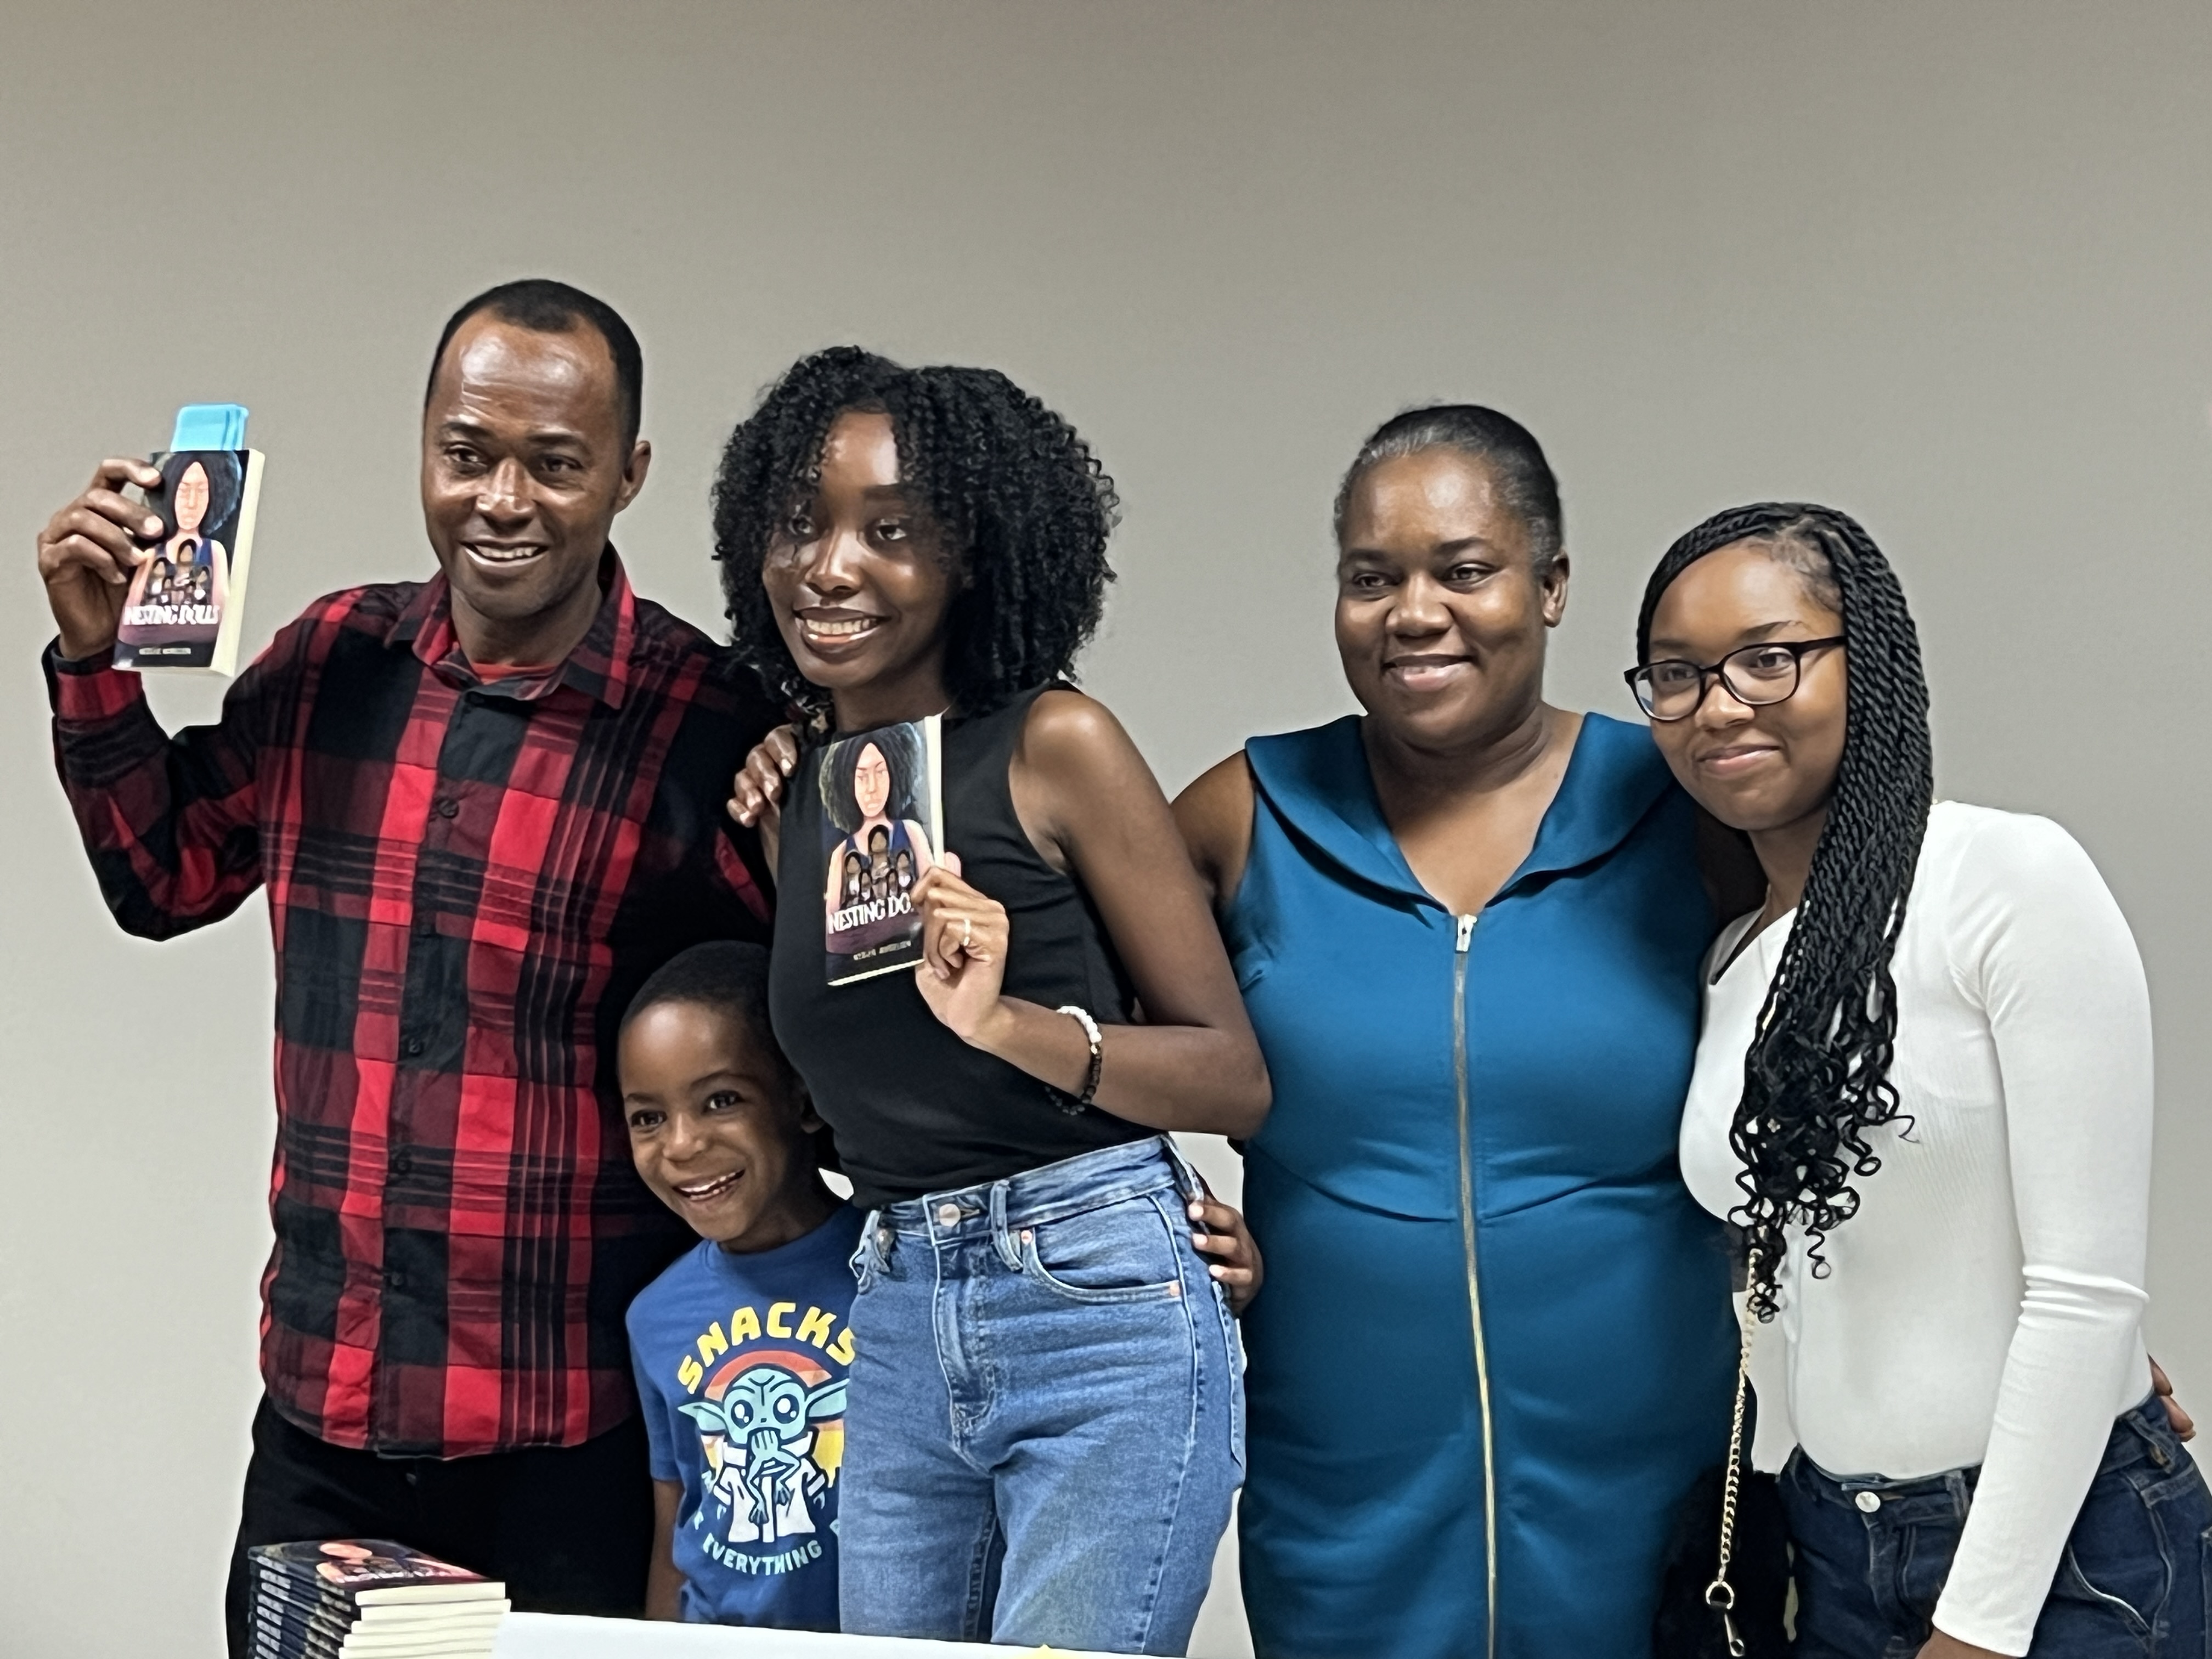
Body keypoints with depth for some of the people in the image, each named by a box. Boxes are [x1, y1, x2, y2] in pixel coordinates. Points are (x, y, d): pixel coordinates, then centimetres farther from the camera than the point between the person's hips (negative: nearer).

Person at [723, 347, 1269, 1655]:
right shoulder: (799, 777, 10)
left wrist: (1009, 1021, -23)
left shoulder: (1055, 745, -8)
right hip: (898, 1331, 6)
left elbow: (1238, 1081, -8)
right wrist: (800, 854, 10)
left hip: (1102, 1312, -6)